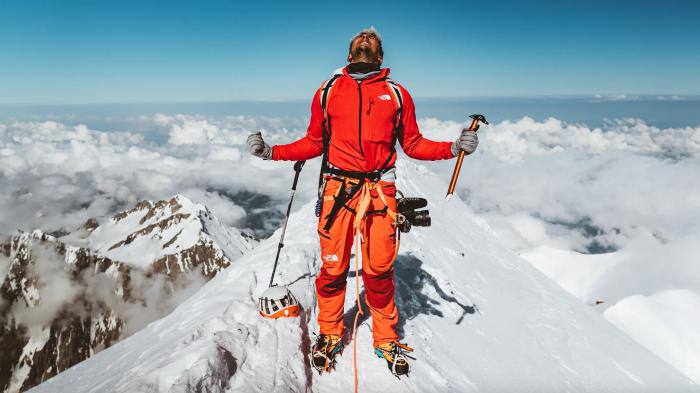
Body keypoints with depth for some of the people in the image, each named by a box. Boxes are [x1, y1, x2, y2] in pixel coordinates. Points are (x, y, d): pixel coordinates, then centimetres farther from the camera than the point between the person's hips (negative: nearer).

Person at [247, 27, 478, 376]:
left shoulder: (397, 94, 13)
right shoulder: (328, 92, 12)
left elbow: (412, 144, 14)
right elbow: (315, 142, 16)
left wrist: (453, 148, 1)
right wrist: (272, 151, 7)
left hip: (380, 189, 0)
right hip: (338, 187, 0)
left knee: (380, 269, 2)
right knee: (333, 267, 3)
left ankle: (386, 340, 22)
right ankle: (330, 334, 26)